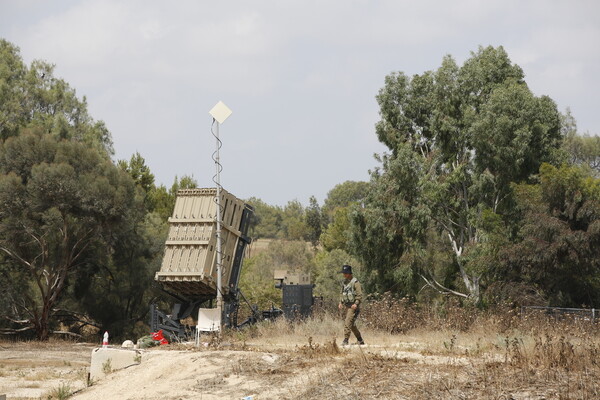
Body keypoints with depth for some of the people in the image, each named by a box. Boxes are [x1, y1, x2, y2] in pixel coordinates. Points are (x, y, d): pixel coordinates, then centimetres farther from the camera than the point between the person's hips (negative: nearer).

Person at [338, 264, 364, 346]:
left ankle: (345, 340, -18)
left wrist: (356, 303, -25)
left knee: (348, 322, -17)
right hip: (346, 306, 8)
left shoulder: (355, 282, -10)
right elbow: (343, 294, 24)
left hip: (353, 306, -8)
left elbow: (360, 295, -13)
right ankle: (360, 340, 24)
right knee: (352, 324, 12)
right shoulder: (345, 282, 14)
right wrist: (341, 303, 11)